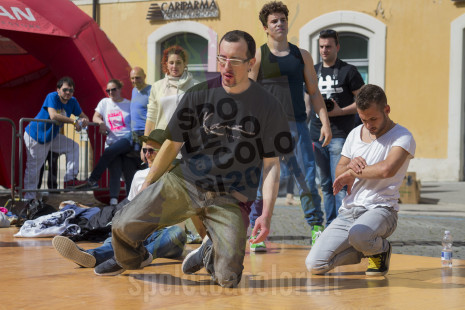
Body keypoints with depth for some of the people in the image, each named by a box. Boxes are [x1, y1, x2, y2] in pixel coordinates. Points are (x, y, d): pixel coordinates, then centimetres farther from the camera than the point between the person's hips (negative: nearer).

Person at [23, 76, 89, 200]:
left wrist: (84, 120, -20)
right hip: (35, 136, -7)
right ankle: (29, 198, 7)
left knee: (73, 147, -2)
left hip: (52, 136, 7)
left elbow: (83, 116, 7)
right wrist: (74, 122, -33)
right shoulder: (52, 97, -23)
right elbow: (53, 116, -38)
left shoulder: (72, 102, -2)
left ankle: (70, 178, -2)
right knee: (33, 168, -1)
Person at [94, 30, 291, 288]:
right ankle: (130, 258, 24)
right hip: (185, 182, 1)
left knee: (227, 278, -15)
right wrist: (144, 189, 10)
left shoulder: (268, 106, -2)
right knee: (123, 226, -15)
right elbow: (173, 144, 9)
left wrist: (266, 214, -9)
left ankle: (210, 252, 23)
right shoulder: (198, 95, 1)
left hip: (231, 198, -1)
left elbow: (272, 164, 1)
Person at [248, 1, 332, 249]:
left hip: (297, 126, 2)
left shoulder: (302, 55, 15)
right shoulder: (258, 56, 6)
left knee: (308, 179, -3)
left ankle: (316, 229, 6)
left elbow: (314, 92, 15)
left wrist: (325, 122, 4)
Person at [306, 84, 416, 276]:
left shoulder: (402, 137, -5)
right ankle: (364, 249, 15)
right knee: (315, 265, -12)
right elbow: (339, 173, 15)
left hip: (381, 209, -6)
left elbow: (387, 169, -23)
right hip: (348, 211, 6)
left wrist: (352, 173, -8)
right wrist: (351, 165, -9)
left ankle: (381, 249, -4)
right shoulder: (355, 134, 16)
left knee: (358, 234, -41)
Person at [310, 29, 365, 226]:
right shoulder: (313, 71, 15)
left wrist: (340, 111, -14)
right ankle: (330, 226, 16)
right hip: (317, 135, 5)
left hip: (340, 136, -5)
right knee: (326, 184, 10)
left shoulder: (348, 71, 0)